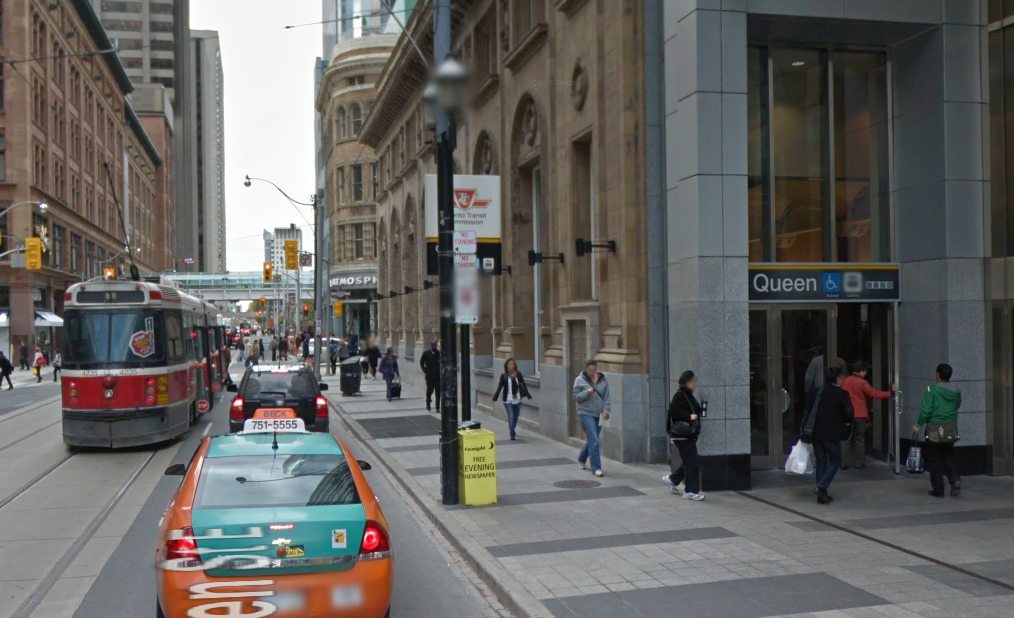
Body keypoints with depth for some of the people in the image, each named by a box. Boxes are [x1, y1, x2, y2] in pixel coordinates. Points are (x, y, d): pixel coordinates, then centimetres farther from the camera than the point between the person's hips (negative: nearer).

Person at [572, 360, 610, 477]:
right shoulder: (579, 380, -3)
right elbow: (575, 397, -3)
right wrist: (587, 392, -17)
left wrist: (606, 410, -4)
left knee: (592, 440, 14)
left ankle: (581, 459, 40)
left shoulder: (603, 380, 5)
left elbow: (606, 397, 7)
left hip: (598, 415, 4)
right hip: (586, 413, -4)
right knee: (594, 441, -12)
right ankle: (596, 468, -6)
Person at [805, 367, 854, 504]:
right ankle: (822, 487, -9)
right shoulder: (841, 394, -7)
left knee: (821, 462, 13)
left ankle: (821, 493, 14)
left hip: (816, 433, 5)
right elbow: (849, 413, -12)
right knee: (835, 461, 9)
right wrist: (845, 422, 7)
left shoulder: (815, 392, 5)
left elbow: (808, 410, 6)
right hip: (832, 434, -5)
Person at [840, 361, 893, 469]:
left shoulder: (845, 381, 2)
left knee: (846, 439, 6)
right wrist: (890, 393, -6)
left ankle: (844, 463, 3)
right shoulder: (862, 383, -11)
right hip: (860, 415, -3)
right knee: (859, 439, 7)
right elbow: (875, 394, -13)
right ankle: (859, 463, 9)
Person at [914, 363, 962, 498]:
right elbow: (957, 406, 13)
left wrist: (918, 424, -4)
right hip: (951, 430, 5)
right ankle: (955, 479, -7)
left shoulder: (932, 389, -11)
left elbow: (925, 409, -14)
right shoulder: (956, 391, 5)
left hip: (935, 429, -5)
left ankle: (938, 490, 7)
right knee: (948, 458, 17)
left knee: (934, 460, 5)